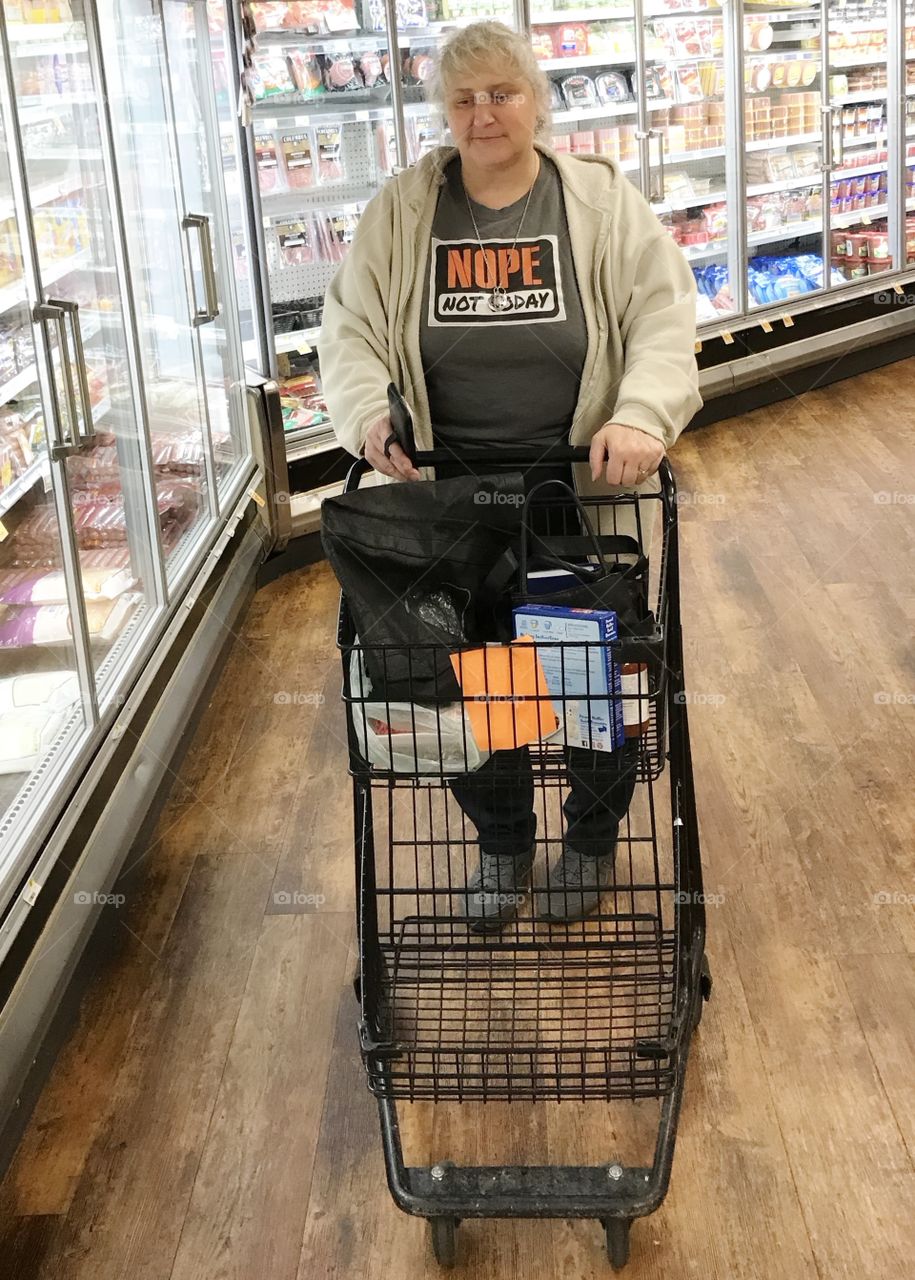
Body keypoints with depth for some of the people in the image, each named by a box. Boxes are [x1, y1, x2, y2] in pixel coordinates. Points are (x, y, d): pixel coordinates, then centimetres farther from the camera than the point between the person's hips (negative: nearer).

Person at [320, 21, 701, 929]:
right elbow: (351, 329, 1)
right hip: (451, 490, 1)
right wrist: (367, 415, -19)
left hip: (588, 483, -1)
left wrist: (641, 417, -26)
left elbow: (662, 317, -8)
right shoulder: (400, 213, 3)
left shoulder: (602, 200, -1)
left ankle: (592, 838, 32)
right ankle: (499, 840, 30)